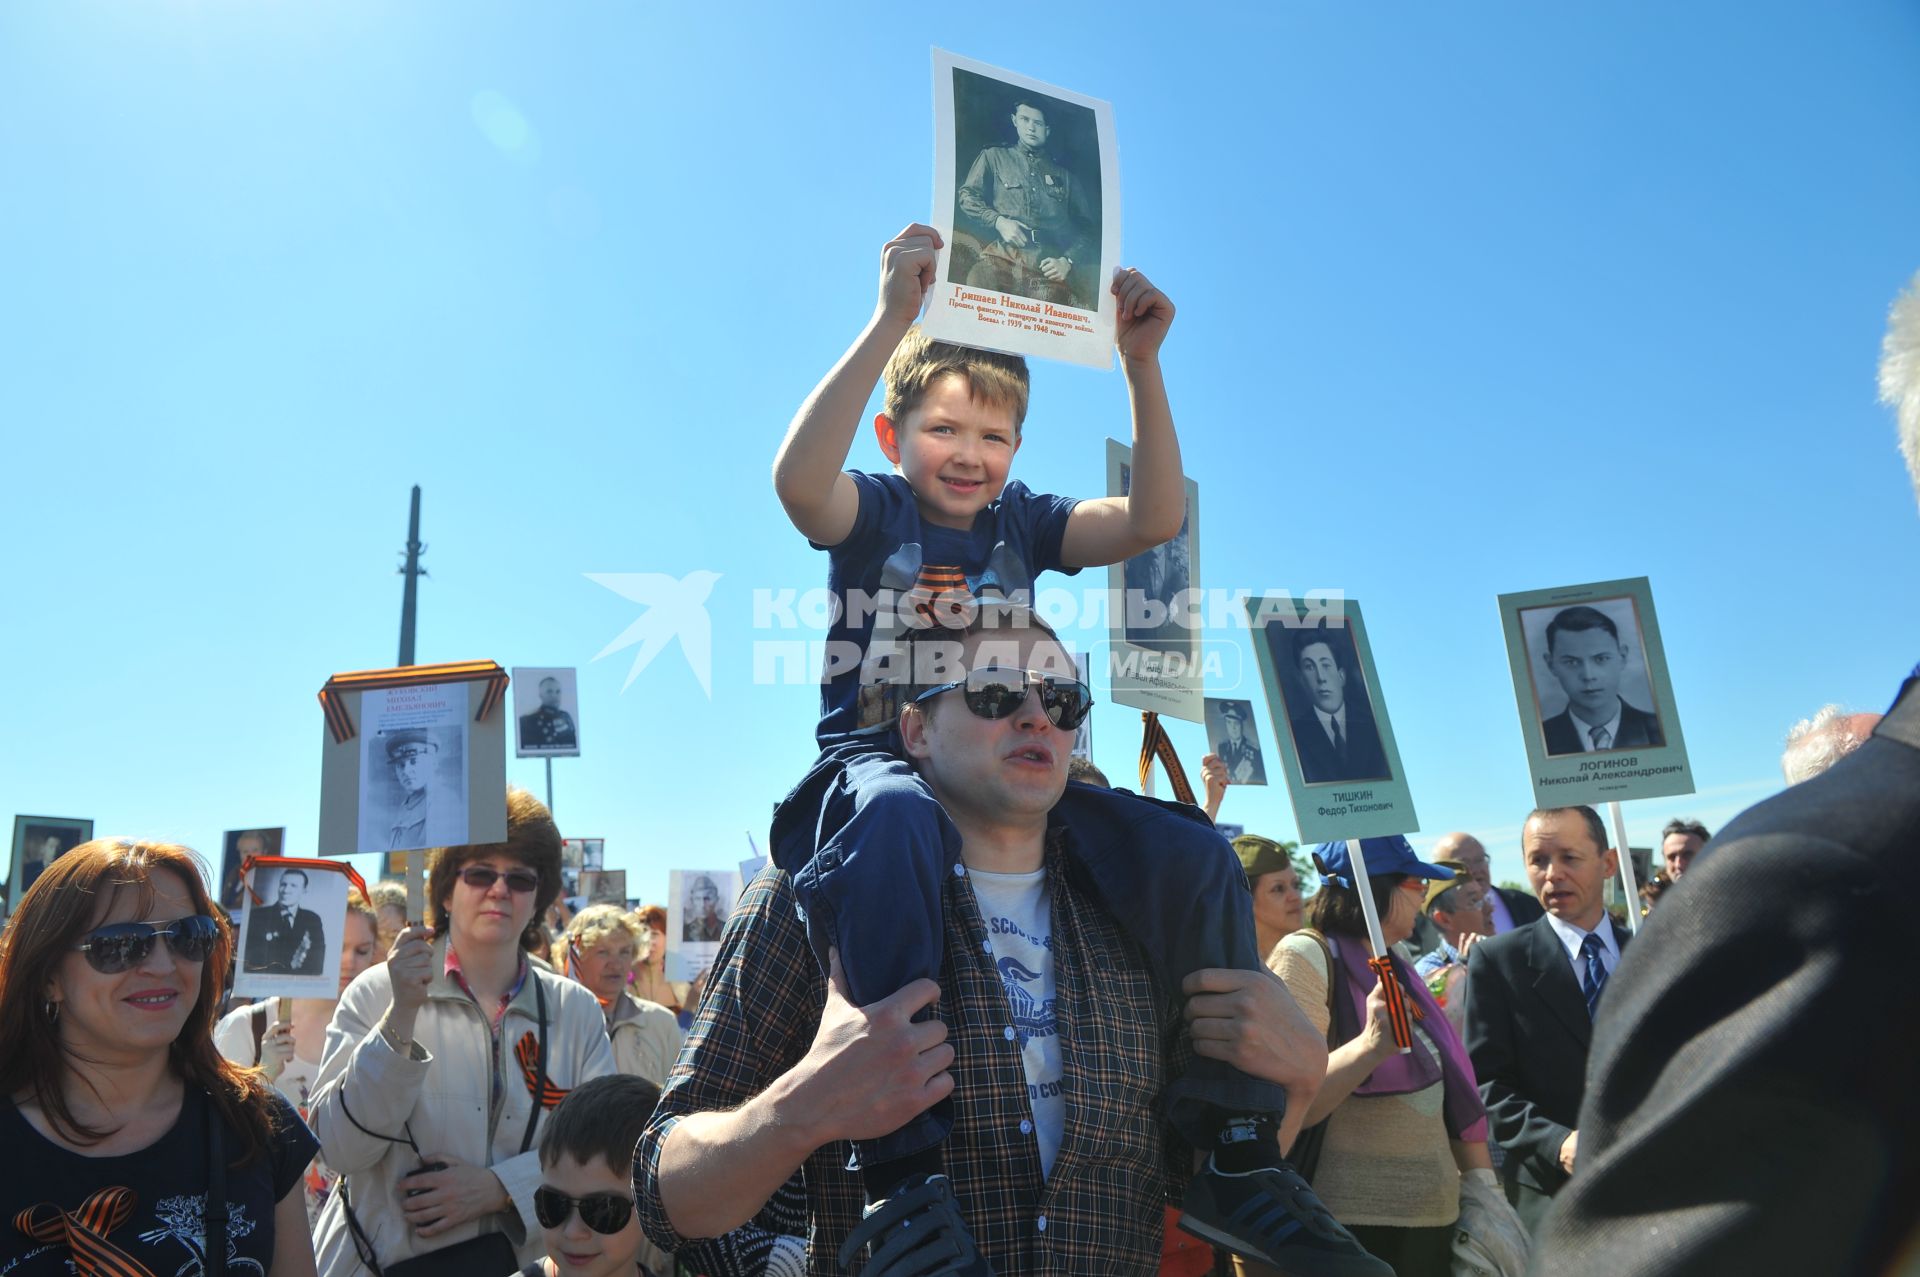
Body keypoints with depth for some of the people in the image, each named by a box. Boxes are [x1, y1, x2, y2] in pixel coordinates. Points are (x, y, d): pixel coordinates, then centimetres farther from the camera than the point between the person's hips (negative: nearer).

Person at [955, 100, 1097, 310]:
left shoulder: (1064, 174, 28)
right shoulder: (994, 156, 26)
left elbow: (1086, 226, 21)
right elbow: (968, 196, 15)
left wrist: (1067, 261, 1)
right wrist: (998, 221, -4)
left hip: (1051, 265, 1)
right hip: (1004, 256, 0)